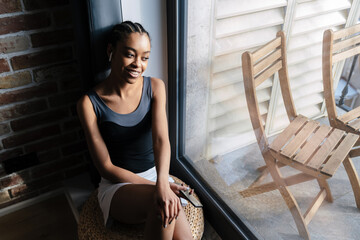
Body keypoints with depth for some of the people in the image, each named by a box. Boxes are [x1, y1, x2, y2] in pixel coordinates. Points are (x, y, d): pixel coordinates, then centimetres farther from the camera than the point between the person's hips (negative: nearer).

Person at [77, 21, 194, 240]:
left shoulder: (155, 87, -3)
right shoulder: (89, 104, -10)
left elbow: (161, 139, -17)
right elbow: (106, 168, -9)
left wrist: (162, 181, -36)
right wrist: (153, 186, -18)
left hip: (156, 174, 2)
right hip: (117, 185, -2)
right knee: (157, 201, -33)